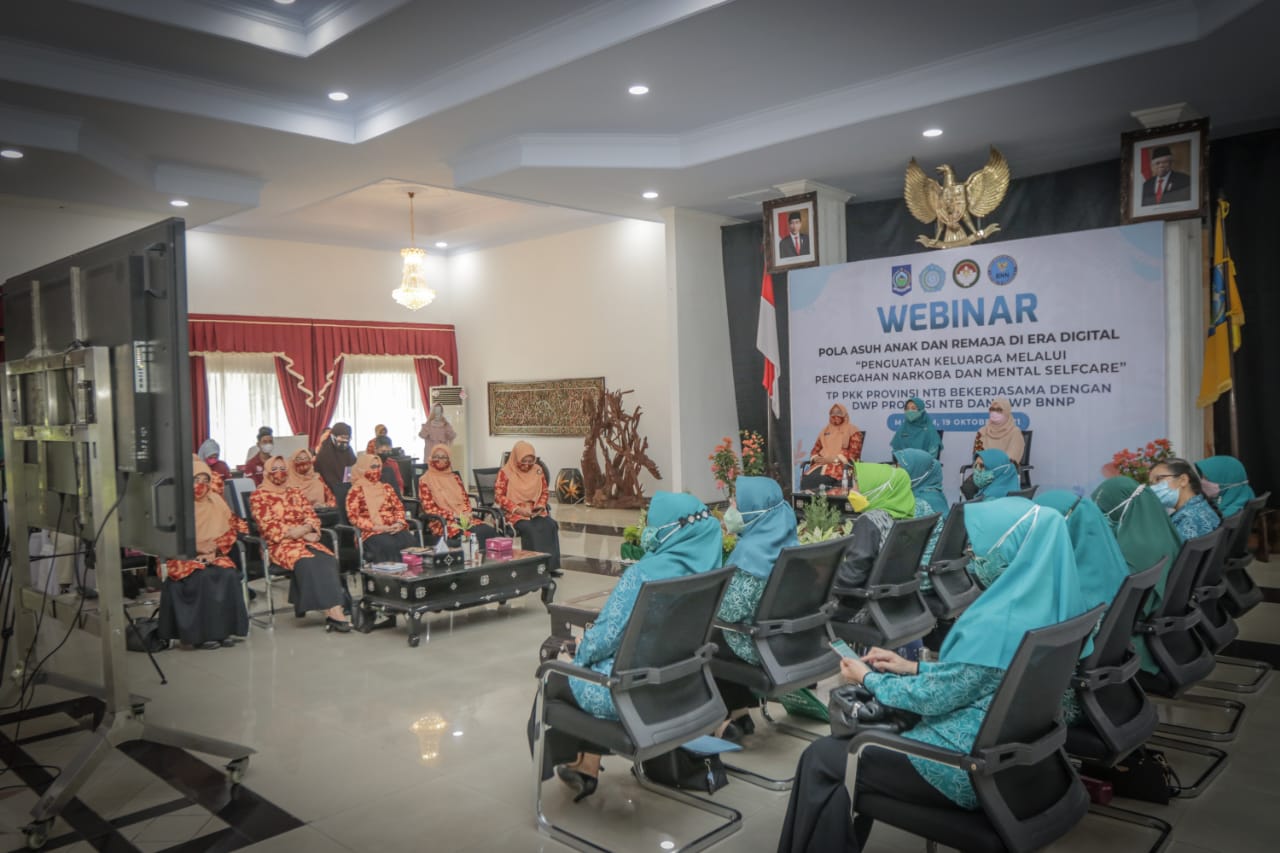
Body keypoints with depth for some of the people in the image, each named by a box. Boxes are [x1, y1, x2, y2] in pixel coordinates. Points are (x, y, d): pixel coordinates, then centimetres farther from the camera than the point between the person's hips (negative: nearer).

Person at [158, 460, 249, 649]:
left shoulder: (216, 501, 9)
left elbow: (230, 530, 11)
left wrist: (214, 551, -4)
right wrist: (197, 552, -14)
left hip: (213, 555, 4)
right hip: (184, 556, -3)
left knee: (228, 575, -25)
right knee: (203, 577, -31)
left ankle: (223, 629, -18)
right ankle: (200, 634, -23)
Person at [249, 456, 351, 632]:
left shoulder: (296, 493, 23)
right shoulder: (258, 496, 9)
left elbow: (312, 517, 13)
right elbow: (267, 526, -3)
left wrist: (306, 529, -10)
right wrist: (292, 533, -13)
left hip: (305, 539, 4)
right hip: (279, 544, -4)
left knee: (328, 559, -29)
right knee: (307, 562, -35)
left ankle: (332, 612, -40)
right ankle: (333, 611, -40)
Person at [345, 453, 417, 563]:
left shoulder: (386, 488, 22)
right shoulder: (356, 490, 6)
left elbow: (399, 507, 19)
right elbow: (353, 517, -3)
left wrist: (399, 523, -3)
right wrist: (376, 527, -13)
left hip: (393, 529, 4)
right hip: (372, 532, -4)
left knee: (412, 542, -28)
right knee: (388, 546, -38)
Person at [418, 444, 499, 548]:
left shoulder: (455, 477, 19)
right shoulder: (425, 481, 3)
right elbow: (429, 508, -4)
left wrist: (465, 513, -4)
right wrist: (453, 516, -13)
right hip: (443, 522, -5)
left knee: (490, 530, -26)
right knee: (476, 533, -34)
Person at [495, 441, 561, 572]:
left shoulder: (537, 470, 8)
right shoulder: (505, 472, -5)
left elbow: (544, 492, 16)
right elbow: (498, 496, -7)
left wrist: (540, 506, -4)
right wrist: (518, 509, -16)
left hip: (535, 512, 4)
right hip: (515, 512, -4)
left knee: (550, 526, -26)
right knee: (529, 528, -34)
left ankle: (551, 564, -25)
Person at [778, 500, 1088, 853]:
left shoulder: (998, 622, -28)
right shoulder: (1049, 602, 2)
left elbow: (933, 698, -19)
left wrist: (869, 679, -3)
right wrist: (912, 667, 11)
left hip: (972, 769, -10)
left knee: (821, 759, -1)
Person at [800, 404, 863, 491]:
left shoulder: (852, 430, 6)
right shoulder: (825, 431, 21)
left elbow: (854, 452, -5)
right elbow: (815, 450, 21)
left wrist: (834, 459, -15)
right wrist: (816, 458, -4)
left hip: (842, 464, -5)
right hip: (822, 464, 5)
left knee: (821, 479, -37)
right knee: (806, 478, -29)